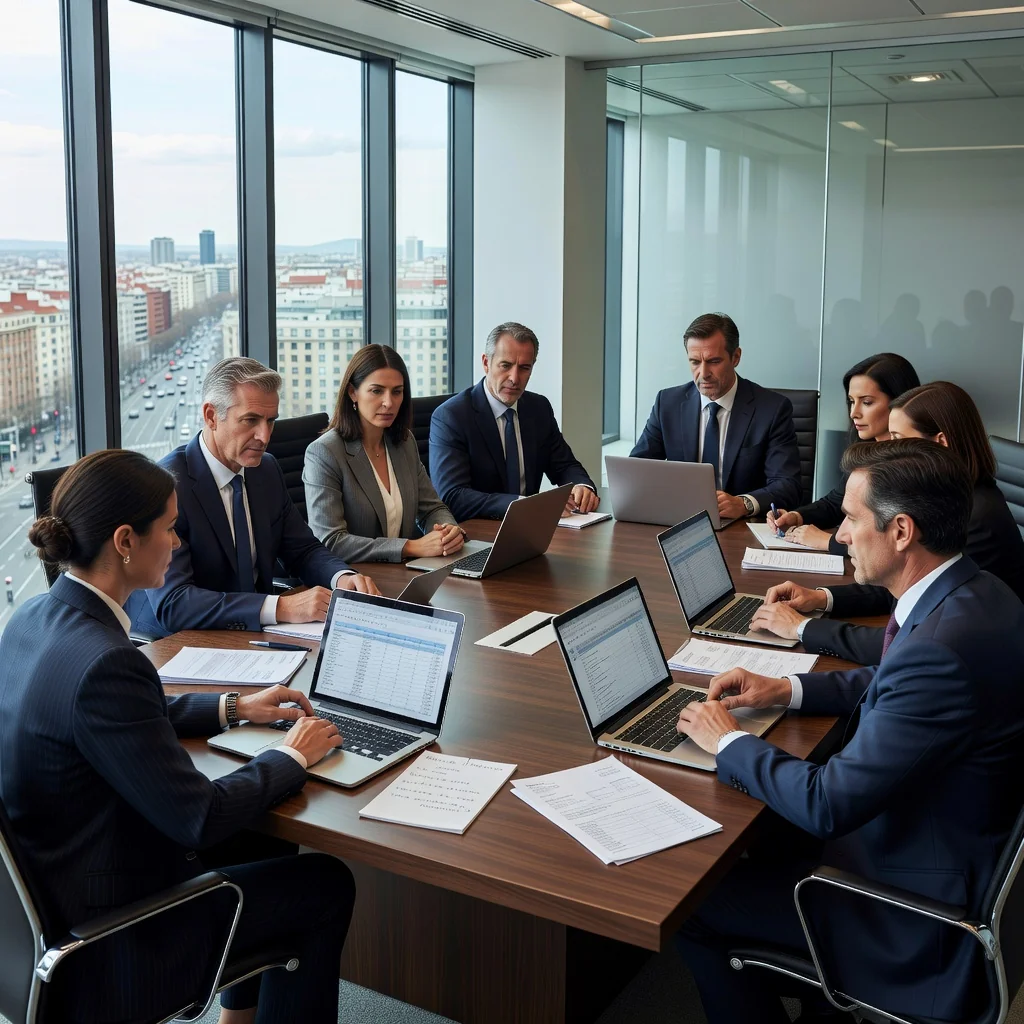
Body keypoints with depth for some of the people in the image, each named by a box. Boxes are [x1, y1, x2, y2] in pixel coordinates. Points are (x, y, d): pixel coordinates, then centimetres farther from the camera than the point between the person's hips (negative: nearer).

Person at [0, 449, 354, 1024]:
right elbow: (199, 817, -25)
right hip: (103, 947, -9)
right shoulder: (104, 662, -31)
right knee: (328, 885, 6)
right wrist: (293, 757, -9)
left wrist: (232, 708, 12)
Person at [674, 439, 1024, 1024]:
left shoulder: (944, 647, -34)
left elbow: (829, 805, -29)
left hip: (916, 914, -9)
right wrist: (785, 689, 5)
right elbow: (891, 682, 16)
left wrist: (729, 742, -13)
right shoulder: (973, 595, -4)